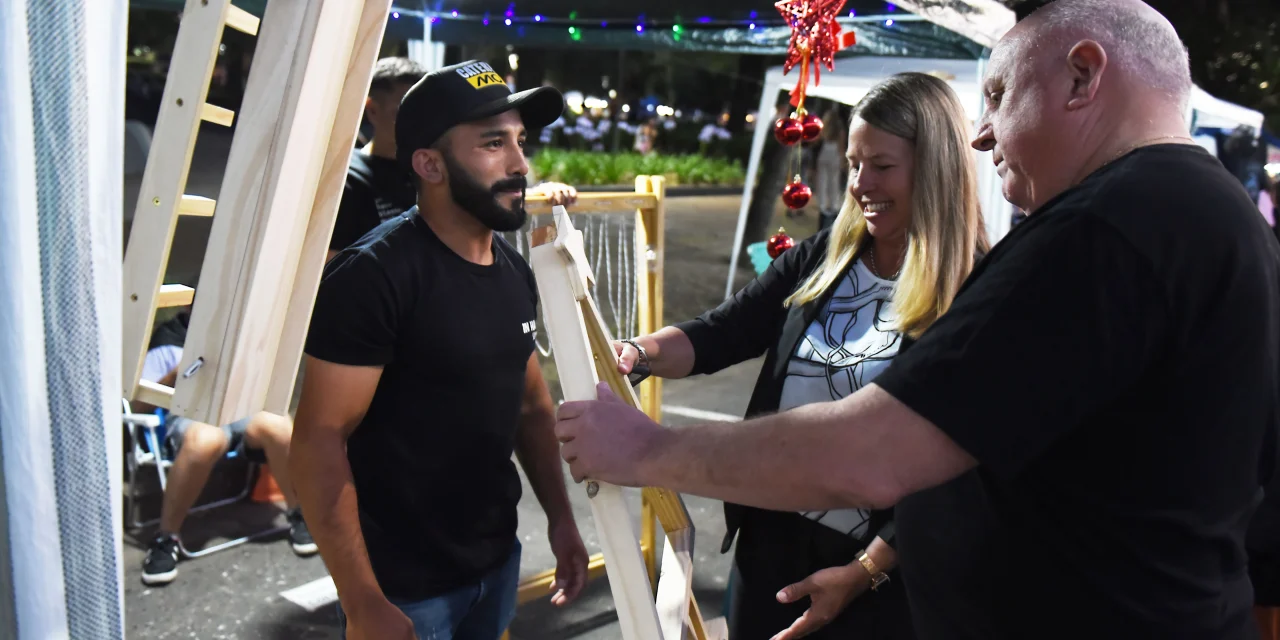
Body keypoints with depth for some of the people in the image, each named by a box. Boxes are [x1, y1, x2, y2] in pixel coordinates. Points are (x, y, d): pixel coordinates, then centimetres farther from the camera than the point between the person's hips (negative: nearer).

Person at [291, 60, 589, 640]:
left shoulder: (514, 272, 4)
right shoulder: (374, 275, -19)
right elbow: (318, 442, -20)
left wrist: (560, 518, 8)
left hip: (498, 561, 7)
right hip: (404, 584, -7)